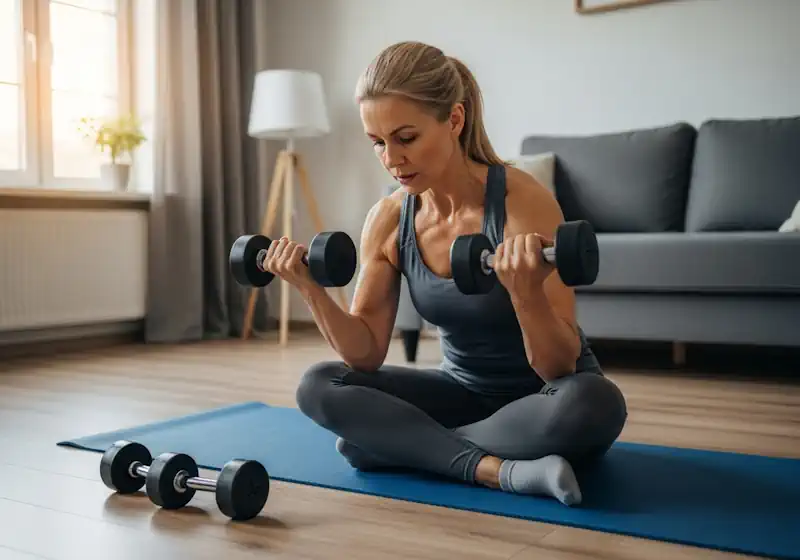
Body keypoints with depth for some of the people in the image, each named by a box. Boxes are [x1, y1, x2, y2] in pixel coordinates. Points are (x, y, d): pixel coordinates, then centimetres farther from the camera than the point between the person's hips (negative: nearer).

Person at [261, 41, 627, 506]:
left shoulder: (524, 202, -24)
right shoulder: (387, 220, -9)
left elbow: (559, 368, -24)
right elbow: (366, 355, -6)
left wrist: (526, 293, -43)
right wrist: (312, 289, -21)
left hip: (543, 403, -4)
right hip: (465, 393, 5)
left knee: (594, 403, -38)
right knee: (319, 387, -13)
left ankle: (414, 443, -19)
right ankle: (499, 469, -23)